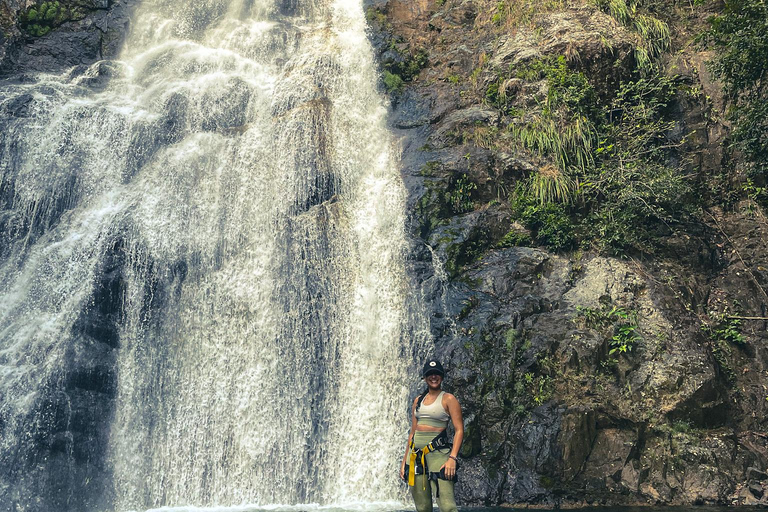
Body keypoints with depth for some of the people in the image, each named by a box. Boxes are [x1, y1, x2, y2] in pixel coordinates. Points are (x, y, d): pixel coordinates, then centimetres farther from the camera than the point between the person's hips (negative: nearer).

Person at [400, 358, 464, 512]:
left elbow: (459, 430, -6)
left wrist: (452, 458, -18)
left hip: (437, 453, -5)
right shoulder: (418, 400, 16)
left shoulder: (448, 399, 0)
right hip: (415, 453, 5)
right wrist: (405, 460, 16)